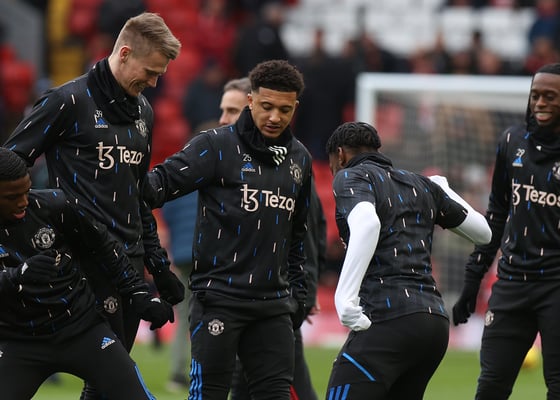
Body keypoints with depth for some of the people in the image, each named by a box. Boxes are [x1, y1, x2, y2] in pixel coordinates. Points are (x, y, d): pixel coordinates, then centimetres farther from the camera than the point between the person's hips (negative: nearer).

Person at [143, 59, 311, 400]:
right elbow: (164, 182, -13)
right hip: (219, 297, -5)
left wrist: (298, 290, 21)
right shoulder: (217, 145, -4)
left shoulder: (299, 158, 14)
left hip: (273, 302, 5)